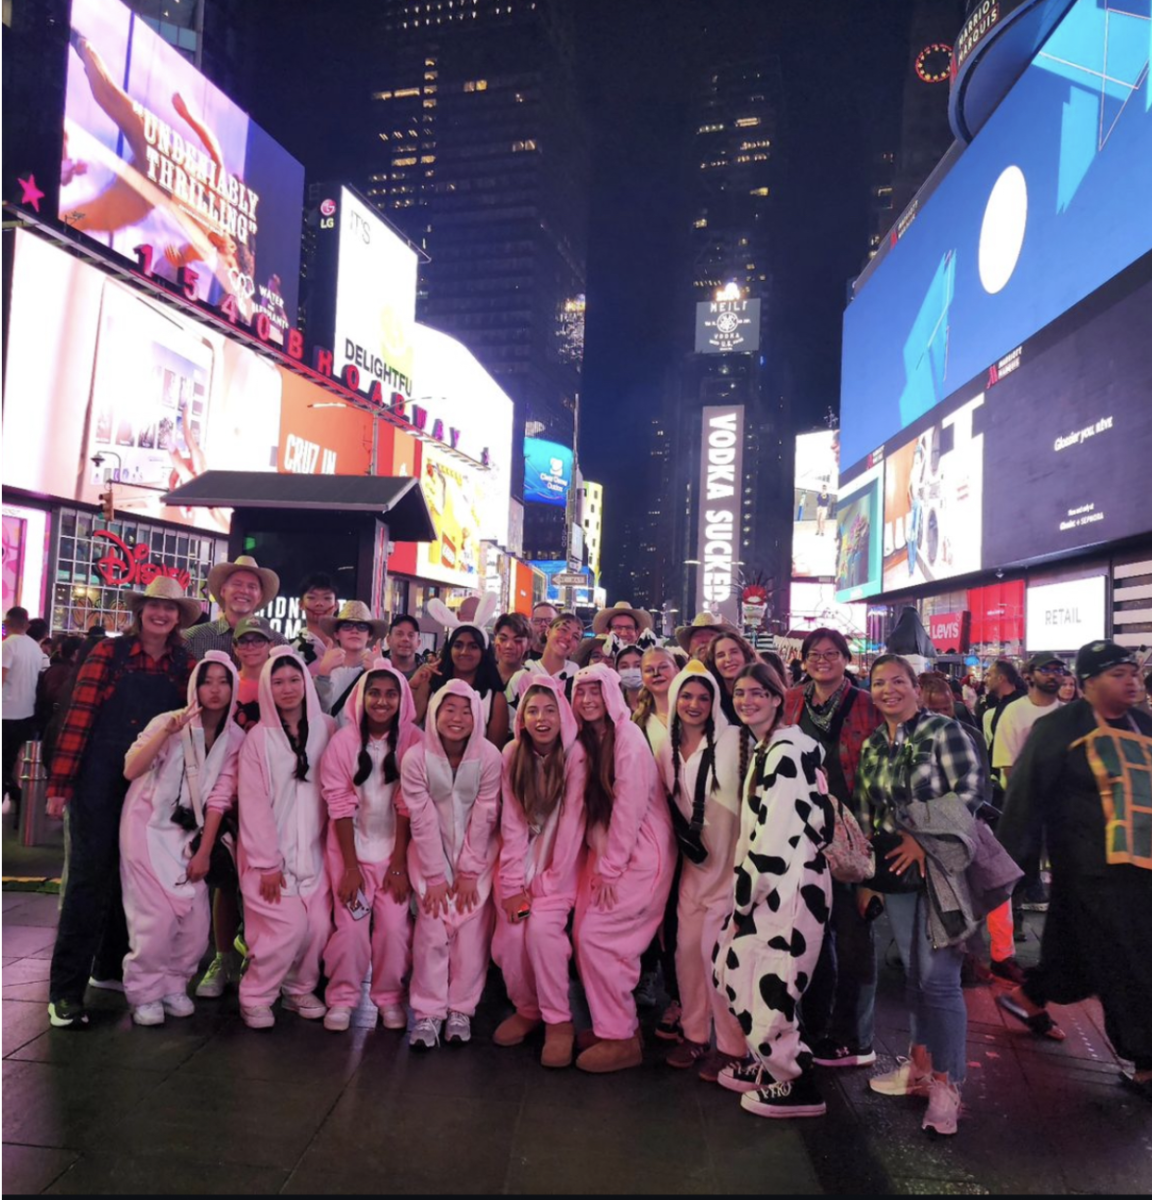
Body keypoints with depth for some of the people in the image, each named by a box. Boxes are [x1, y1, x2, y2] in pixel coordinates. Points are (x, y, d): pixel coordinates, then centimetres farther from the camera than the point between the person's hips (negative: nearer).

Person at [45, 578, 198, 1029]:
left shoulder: (185, 665, 3)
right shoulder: (110, 652, -6)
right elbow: (78, 716, -8)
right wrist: (59, 783, -11)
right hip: (100, 783, -4)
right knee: (89, 879, -2)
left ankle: (111, 967, 32)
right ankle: (65, 991, 8)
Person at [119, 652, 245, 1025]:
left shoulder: (235, 738, -3)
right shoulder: (169, 721, -12)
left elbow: (220, 797, -2)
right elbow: (131, 770, -21)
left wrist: (204, 851, -3)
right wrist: (167, 732, -32)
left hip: (189, 833, 4)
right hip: (148, 827, -3)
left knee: (196, 920, -1)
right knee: (157, 918, -8)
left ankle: (174, 985, 22)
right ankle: (145, 993, 13)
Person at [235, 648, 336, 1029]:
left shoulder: (326, 729, 0)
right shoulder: (258, 737, -5)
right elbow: (253, 804, -7)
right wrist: (267, 863, -10)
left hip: (314, 849, 2)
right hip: (272, 850, -2)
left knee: (319, 926, -4)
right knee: (289, 927, -11)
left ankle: (300, 990, 23)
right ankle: (255, 996, 14)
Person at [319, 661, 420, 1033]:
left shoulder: (413, 741, -9)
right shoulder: (343, 741, -9)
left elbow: (407, 806, -7)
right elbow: (340, 806, -8)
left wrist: (399, 864, -6)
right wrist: (350, 866, -9)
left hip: (395, 848, 0)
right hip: (351, 847, 0)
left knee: (395, 926, -3)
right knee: (351, 925, -3)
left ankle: (390, 998, 19)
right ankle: (342, 998, 19)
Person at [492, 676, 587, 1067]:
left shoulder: (575, 756, -14)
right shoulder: (513, 754, -4)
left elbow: (571, 823, -15)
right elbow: (512, 821, -5)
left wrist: (549, 884, -16)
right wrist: (513, 884, -10)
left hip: (561, 861, -3)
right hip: (521, 857, 3)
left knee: (542, 926, -23)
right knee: (509, 936, -12)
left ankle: (559, 1021, -3)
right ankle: (526, 1009, 15)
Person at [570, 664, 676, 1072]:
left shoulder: (628, 736, -15)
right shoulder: (588, 740, 12)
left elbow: (629, 805, -18)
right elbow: (594, 807, 11)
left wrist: (610, 868, -15)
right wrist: (599, 859, 1)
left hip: (641, 853, -8)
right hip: (607, 850, 8)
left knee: (596, 935, -11)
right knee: (584, 932, 4)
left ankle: (620, 1038, 5)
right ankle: (619, 1023, 21)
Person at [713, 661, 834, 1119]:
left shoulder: (786, 751, -18)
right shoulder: (764, 749, 13)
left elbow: (775, 836, -21)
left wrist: (742, 899, -14)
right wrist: (742, 894, 11)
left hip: (790, 886, -10)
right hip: (769, 885, 10)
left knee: (768, 983, -2)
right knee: (732, 967, 16)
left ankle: (797, 1085, 17)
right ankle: (765, 1064, 33)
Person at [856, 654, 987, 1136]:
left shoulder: (943, 731, -8)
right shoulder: (872, 746, 9)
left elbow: (971, 791, -14)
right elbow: (866, 815, 13)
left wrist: (924, 841, -18)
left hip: (939, 868, -6)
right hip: (895, 872, 6)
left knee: (938, 978, -5)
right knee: (914, 973, 15)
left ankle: (946, 1083, 8)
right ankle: (920, 1065, 28)